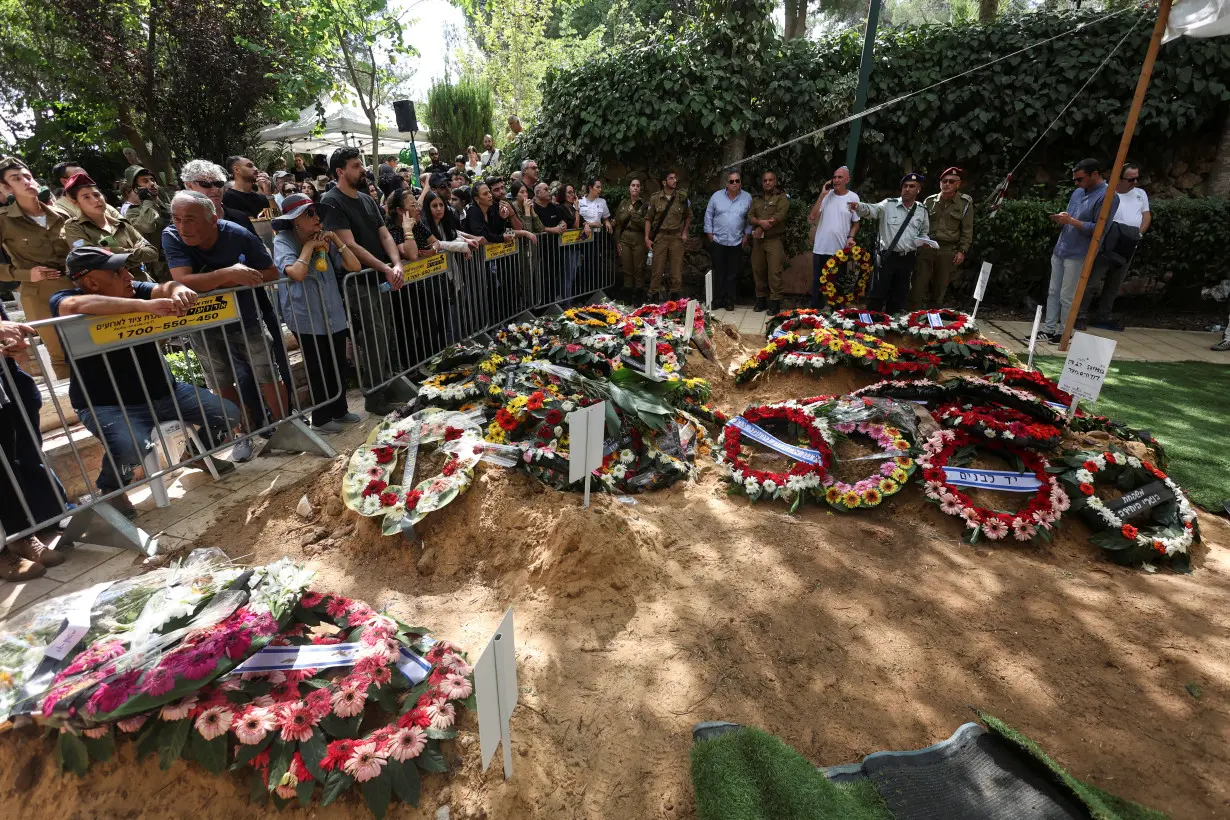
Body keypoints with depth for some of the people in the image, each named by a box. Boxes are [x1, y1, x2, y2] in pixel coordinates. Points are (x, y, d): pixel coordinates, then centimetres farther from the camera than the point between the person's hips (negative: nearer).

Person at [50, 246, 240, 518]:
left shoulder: (135, 291, 3)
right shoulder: (63, 300, -13)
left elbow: (165, 287, -15)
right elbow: (77, 306, -37)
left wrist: (179, 291, -41)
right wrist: (145, 306, -48)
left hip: (164, 392, 6)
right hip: (109, 405, -6)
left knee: (228, 414, -1)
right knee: (132, 446, -35)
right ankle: (110, 489, 0)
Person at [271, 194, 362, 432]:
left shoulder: (323, 240, 7)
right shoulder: (283, 241, -9)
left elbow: (354, 266, 0)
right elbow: (297, 273, -27)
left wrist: (336, 239, -6)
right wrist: (309, 246, -16)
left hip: (334, 315, 5)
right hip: (306, 319, -5)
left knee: (338, 366, 12)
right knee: (318, 370, 6)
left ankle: (339, 410, 30)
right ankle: (321, 418, 22)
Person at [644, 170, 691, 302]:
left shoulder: (682, 197, 3)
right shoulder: (655, 198, 1)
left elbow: (688, 216, 16)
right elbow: (648, 219, 4)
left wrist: (684, 232, 7)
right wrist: (647, 238, -3)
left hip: (677, 237, 1)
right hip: (660, 236, -1)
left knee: (677, 267, 2)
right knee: (657, 267, -1)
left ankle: (675, 294, 13)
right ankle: (654, 294, 8)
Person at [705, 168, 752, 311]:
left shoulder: (747, 198, 1)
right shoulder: (716, 196, 0)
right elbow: (708, 216, 4)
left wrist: (746, 235, 1)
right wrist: (710, 234, 0)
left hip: (737, 242, 0)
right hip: (718, 241, 0)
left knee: (733, 273, 5)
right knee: (719, 272, 6)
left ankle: (729, 301, 13)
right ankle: (717, 299, 15)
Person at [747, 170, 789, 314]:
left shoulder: (782, 197, 3)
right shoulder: (756, 199, 17)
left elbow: (779, 215, -12)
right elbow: (750, 217, 4)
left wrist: (761, 229, -13)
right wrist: (761, 222, -17)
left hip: (774, 239, -5)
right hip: (758, 240, 5)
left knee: (774, 271, -10)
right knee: (758, 270, 6)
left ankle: (775, 302, -7)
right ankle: (761, 299, 16)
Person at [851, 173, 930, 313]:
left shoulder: (922, 210, 9)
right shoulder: (889, 204, -3)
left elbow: (924, 233, 21)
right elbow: (871, 209, -21)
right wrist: (858, 206, -43)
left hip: (907, 259, 4)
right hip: (887, 256, -4)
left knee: (899, 296, 11)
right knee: (878, 294, -5)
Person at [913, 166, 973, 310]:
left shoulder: (965, 203, 4)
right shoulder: (929, 201, 9)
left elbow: (967, 230, 3)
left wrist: (962, 251, -4)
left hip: (948, 251, 0)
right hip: (926, 248, 1)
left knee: (940, 289, 6)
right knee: (918, 286, -5)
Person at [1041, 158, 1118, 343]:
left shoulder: (1107, 197, -11)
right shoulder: (1078, 192, 13)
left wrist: (1071, 221, -20)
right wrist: (1060, 219, -2)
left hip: (1078, 256, -8)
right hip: (1059, 250, 8)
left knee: (1067, 297, -3)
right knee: (1053, 292, 8)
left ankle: (1065, 334, 7)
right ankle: (1049, 330, 13)